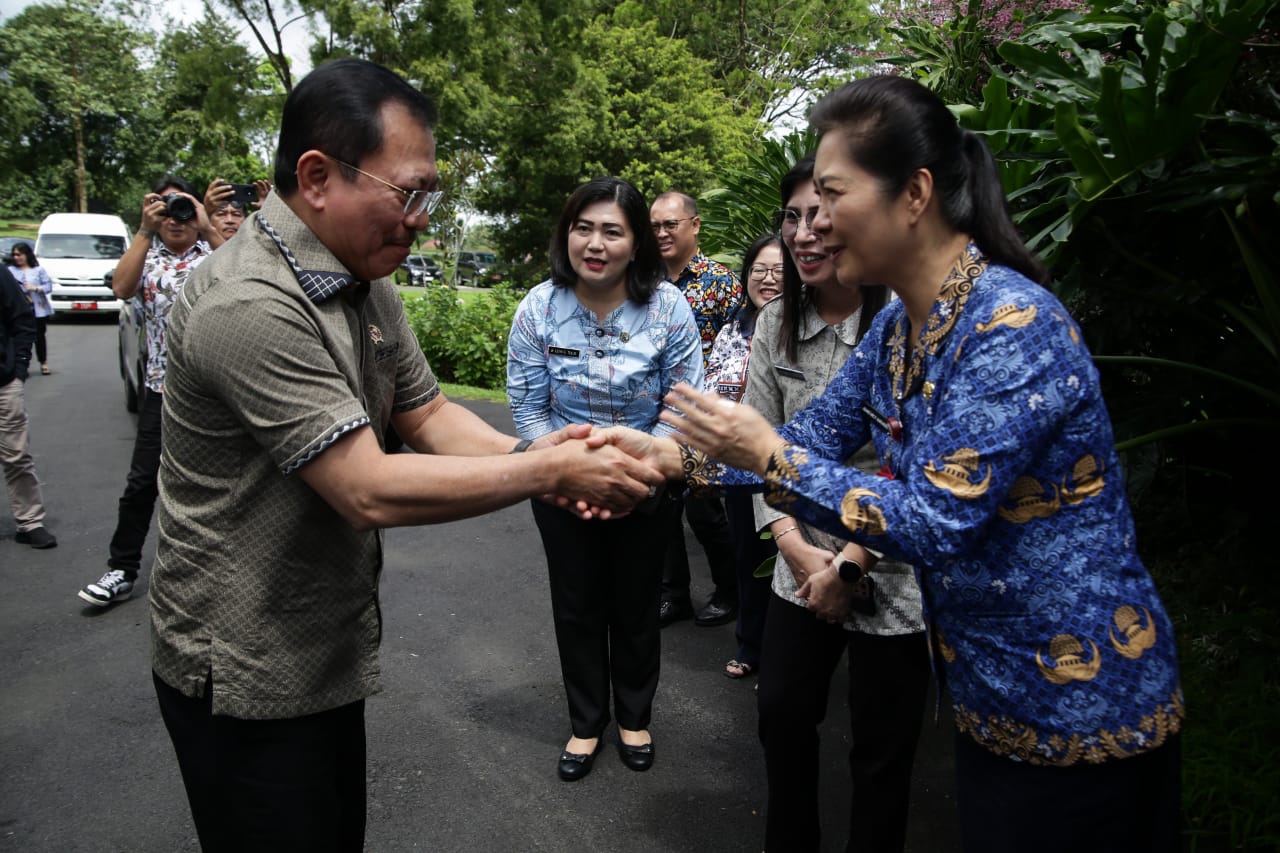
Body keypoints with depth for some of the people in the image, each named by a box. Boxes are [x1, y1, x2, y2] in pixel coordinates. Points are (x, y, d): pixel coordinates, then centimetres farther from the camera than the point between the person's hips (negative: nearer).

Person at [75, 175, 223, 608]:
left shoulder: (214, 251, 1)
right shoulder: (147, 254, 7)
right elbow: (121, 288, -12)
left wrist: (208, 228, -22)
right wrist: (145, 230, -16)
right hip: (161, 386, 2)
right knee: (142, 482, 3)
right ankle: (122, 570, 13)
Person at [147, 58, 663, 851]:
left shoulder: (368, 285, 3)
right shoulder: (251, 305, -27)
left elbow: (428, 413, 7)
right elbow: (369, 491, -29)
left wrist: (529, 453, -12)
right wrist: (549, 471, -23)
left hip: (333, 650, 8)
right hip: (247, 674, -8)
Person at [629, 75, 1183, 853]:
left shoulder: (1012, 325, -25)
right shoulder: (898, 329, 1)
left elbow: (938, 522, -27)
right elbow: (812, 439, 3)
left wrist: (770, 459, -25)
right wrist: (672, 455, -7)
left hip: (1080, 702, -8)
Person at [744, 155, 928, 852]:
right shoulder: (775, 325, 1)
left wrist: (854, 559, -16)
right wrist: (798, 548, -8)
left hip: (893, 576, -4)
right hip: (802, 568, 5)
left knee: (880, 751, 10)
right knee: (781, 715, 17)